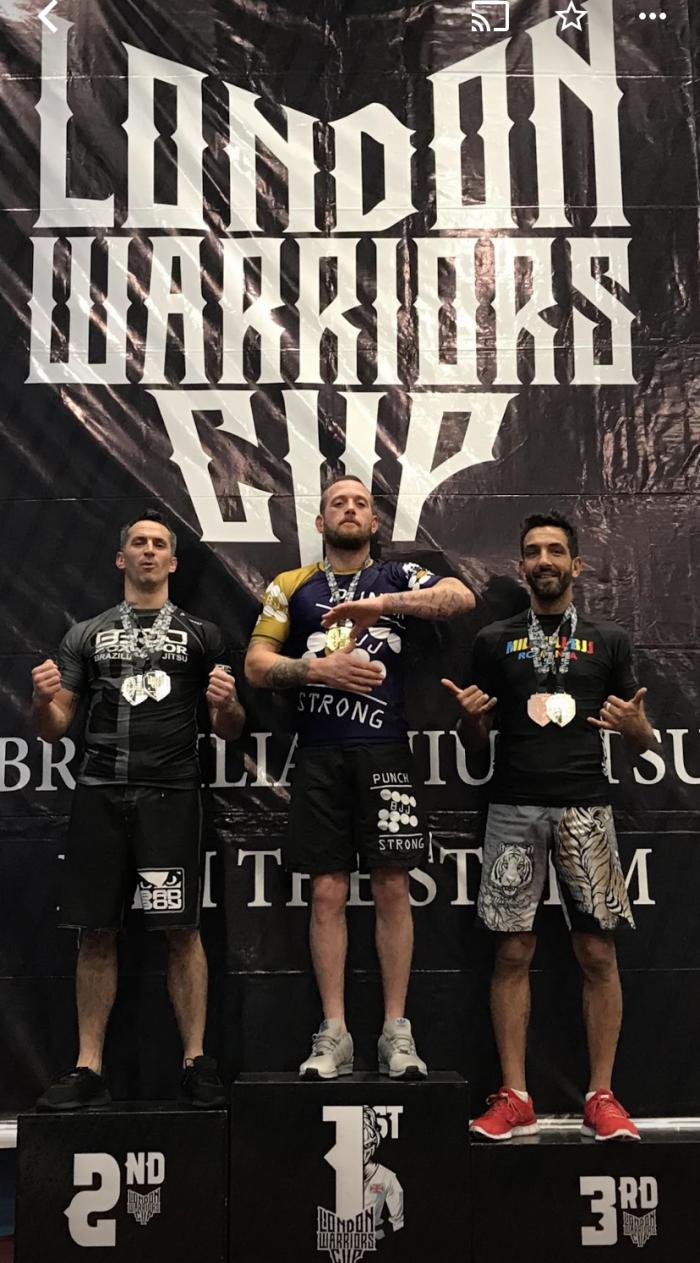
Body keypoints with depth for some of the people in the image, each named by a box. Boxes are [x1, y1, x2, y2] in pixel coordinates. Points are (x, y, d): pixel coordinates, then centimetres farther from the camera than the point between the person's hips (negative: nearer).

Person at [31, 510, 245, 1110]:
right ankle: (89, 1069, 15)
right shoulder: (86, 635, 16)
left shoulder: (201, 635, 12)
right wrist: (44, 699, -9)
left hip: (170, 795, -2)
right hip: (99, 795, 2)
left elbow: (229, 730, 11)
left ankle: (196, 1061, 9)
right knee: (96, 933, 5)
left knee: (181, 930, -3)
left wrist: (228, 705, -12)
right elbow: (55, 729, 13)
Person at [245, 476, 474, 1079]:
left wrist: (380, 603, -21)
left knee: (392, 889, 1)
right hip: (320, 757, 1)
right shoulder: (292, 586, 12)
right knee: (328, 893, 3)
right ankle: (334, 1035, 11)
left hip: (385, 752, -1)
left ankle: (397, 1031, 11)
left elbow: (461, 597, -9)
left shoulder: (396, 576, 10)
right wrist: (319, 669, -12)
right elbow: (257, 664, 5)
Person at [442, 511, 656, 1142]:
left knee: (598, 954, 1)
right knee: (513, 952, 2)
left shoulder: (609, 640, 10)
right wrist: (469, 717, -10)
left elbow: (642, 743, 11)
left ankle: (602, 1096, 14)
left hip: (586, 809, 0)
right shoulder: (494, 640, 10)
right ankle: (515, 1097, 13)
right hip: (514, 811, 0)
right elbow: (475, 740, 12)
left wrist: (636, 726, -12)